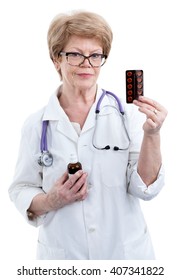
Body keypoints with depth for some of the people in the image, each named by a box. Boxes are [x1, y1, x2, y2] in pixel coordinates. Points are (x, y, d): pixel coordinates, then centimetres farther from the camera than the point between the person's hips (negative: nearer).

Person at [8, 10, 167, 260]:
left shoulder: (127, 114, -7)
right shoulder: (36, 125, -6)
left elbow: (146, 188, -10)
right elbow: (20, 191, 0)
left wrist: (151, 135, -23)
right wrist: (51, 201, -18)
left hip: (128, 252, 0)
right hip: (62, 254, 0)